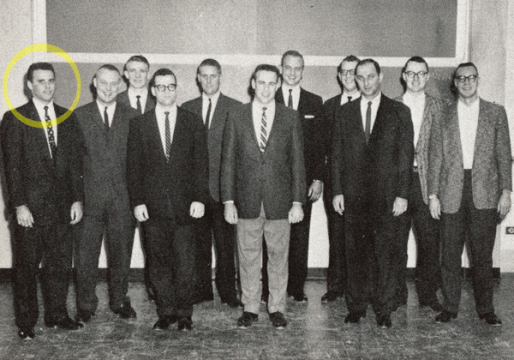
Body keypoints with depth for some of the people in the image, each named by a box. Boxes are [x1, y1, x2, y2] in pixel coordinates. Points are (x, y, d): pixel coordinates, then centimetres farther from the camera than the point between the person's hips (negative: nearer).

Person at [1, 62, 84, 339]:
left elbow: (74, 161, 10)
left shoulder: (67, 118, 10)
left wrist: (77, 199, 4)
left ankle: (57, 314, 23)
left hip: (62, 206, 4)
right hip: (30, 207, -3)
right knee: (26, 267, 6)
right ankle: (26, 322, 18)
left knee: (60, 263, 9)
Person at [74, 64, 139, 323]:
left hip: (122, 198, 1)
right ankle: (85, 306, 18)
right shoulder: (79, 116, 5)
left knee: (121, 253, 9)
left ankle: (120, 301, 25)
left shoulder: (132, 117, 7)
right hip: (89, 198, -1)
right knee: (86, 254, 3)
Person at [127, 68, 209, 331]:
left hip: (185, 205, -1)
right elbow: (133, 166, 6)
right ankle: (166, 311, 18)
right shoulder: (139, 124, 8)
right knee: (159, 262, 7)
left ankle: (184, 313, 15)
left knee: (184, 262, 2)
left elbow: (201, 164, 3)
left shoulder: (193, 122, 6)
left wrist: (199, 198, -5)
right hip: (153, 205, 1)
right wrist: (137, 201, -3)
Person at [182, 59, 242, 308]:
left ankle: (227, 290, 12)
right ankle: (201, 289, 18)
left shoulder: (235, 108, 4)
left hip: (223, 185, -2)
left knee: (225, 243, 1)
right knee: (198, 242, 8)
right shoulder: (187, 109, 12)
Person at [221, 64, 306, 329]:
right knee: (247, 257, 8)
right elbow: (228, 161, 4)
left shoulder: (290, 118, 3)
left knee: (278, 256, 7)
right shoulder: (236, 116, 4)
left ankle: (276, 308, 21)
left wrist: (297, 202, -3)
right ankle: (250, 308, 22)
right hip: (247, 200, 1)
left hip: (279, 201, 0)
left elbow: (297, 162, 3)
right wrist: (228, 201, -2)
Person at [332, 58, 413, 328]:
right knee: (355, 253, 6)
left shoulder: (399, 112, 4)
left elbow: (406, 156, 1)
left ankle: (384, 309, 13)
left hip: (386, 195, -2)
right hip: (354, 195, 2)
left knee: (386, 253, 1)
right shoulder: (345, 112, 11)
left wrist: (402, 194, -6)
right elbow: (337, 154, 10)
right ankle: (356, 306, 17)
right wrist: (337, 191, 2)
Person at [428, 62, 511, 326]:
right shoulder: (443, 116, 8)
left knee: (483, 255, 5)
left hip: (485, 194, 0)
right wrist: (433, 195, 0)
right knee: (450, 254, 4)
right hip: (451, 193, 0)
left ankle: (485, 308, 17)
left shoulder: (495, 113, 9)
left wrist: (505, 190, -2)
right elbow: (435, 158, 6)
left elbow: (504, 155, 6)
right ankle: (449, 307, 16)